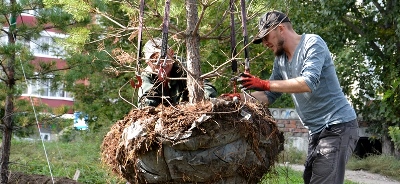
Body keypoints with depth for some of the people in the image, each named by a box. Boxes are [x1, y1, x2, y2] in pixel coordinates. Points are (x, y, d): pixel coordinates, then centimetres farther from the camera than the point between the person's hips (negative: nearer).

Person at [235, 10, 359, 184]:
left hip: (338, 126, -9)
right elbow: (269, 96, 16)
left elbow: (309, 82, -26)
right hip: (317, 130, 9)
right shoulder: (280, 60, 13)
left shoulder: (312, 43, -11)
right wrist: (240, 97, 0)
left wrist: (264, 84, -25)